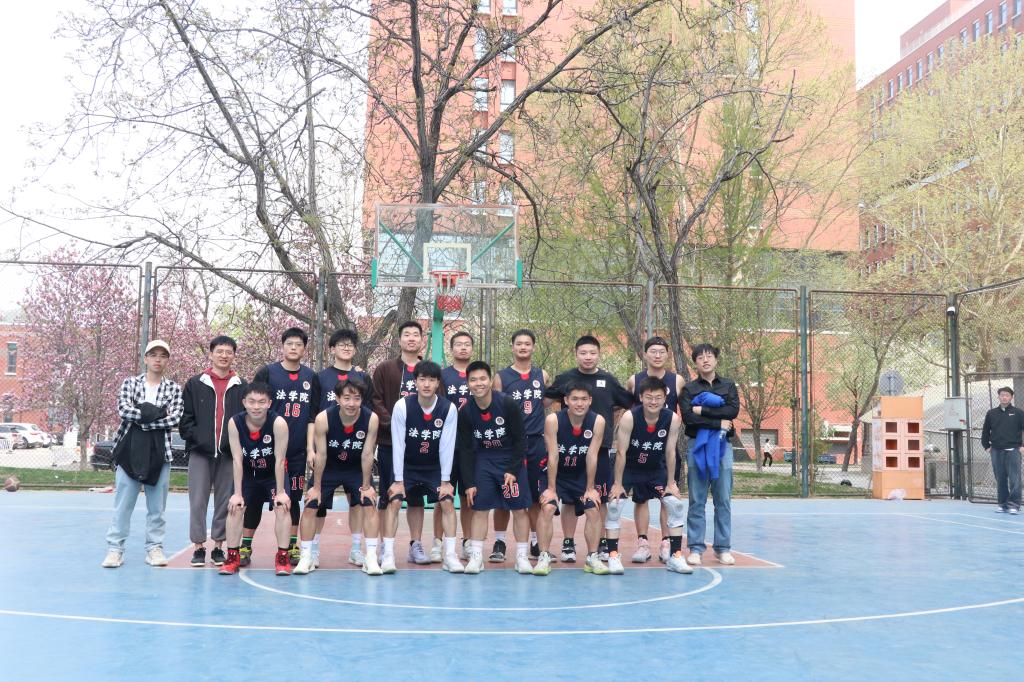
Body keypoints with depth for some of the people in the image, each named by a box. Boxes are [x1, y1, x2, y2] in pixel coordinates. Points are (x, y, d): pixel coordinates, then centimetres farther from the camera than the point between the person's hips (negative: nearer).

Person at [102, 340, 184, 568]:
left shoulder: (174, 388, 7)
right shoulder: (130, 383, 8)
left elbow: (175, 418, -7)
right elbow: (123, 410, -9)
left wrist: (145, 421, -13)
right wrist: (156, 414, -13)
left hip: (160, 452, 0)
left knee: (157, 505, 5)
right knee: (123, 503, -1)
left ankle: (154, 548, 12)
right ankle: (115, 549, 5)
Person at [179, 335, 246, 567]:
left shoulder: (241, 387, 8)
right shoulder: (195, 384, 7)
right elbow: (185, 418, 4)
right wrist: (195, 439, -6)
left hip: (229, 453, 1)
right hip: (200, 452, -1)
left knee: (225, 501, 5)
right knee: (198, 500, 0)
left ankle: (218, 546, 15)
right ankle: (198, 547, 9)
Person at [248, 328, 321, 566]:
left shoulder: (311, 378, 8)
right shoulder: (267, 373, 1)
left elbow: (312, 417, 8)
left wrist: (310, 449, 1)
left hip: (297, 451, 2)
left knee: (293, 498, 8)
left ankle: (292, 547, 18)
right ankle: (245, 546, 11)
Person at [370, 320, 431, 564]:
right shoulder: (384, 369, 4)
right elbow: (375, 400, -3)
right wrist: (391, 423, -15)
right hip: (389, 442, -2)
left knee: (416, 495, 7)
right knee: (388, 495, 4)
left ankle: (416, 545, 14)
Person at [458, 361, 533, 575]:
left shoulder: (508, 404, -18)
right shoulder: (466, 412, -9)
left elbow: (520, 439, -11)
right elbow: (466, 449, -3)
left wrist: (513, 471, -15)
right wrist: (469, 483, -6)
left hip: (512, 459, -2)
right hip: (483, 460, 2)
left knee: (520, 508, -3)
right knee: (479, 508, -3)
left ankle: (522, 557, 6)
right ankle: (476, 557, 3)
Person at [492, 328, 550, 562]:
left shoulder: (542, 376, 10)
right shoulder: (501, 376, 2)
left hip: (537, 444, 2)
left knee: (537, 496, 7)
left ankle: (536, 543, 18)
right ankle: (499, 543, 10)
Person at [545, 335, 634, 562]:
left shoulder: (608, 380, 6)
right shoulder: (564, 379, 2)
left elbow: (628, 404, 15)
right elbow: (545, 400, 9)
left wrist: (609, 423, 8)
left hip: (601, 448, 1)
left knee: (601, 498, 5)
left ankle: (603, 543, 16)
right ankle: (568, 544, 12)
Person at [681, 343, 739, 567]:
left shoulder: (728, 386, 12)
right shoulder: (688, 388, 7)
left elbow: (733, 410, -6)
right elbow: (687, 416, -9)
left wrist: (703, 410, -9)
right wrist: (718, 423, -12)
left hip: (722, 445, 1)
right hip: (697, 445, -1)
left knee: (723, 500, 3)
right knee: (697, 501, 0)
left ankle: (723, 548, 10)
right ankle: (695, 548, 5)